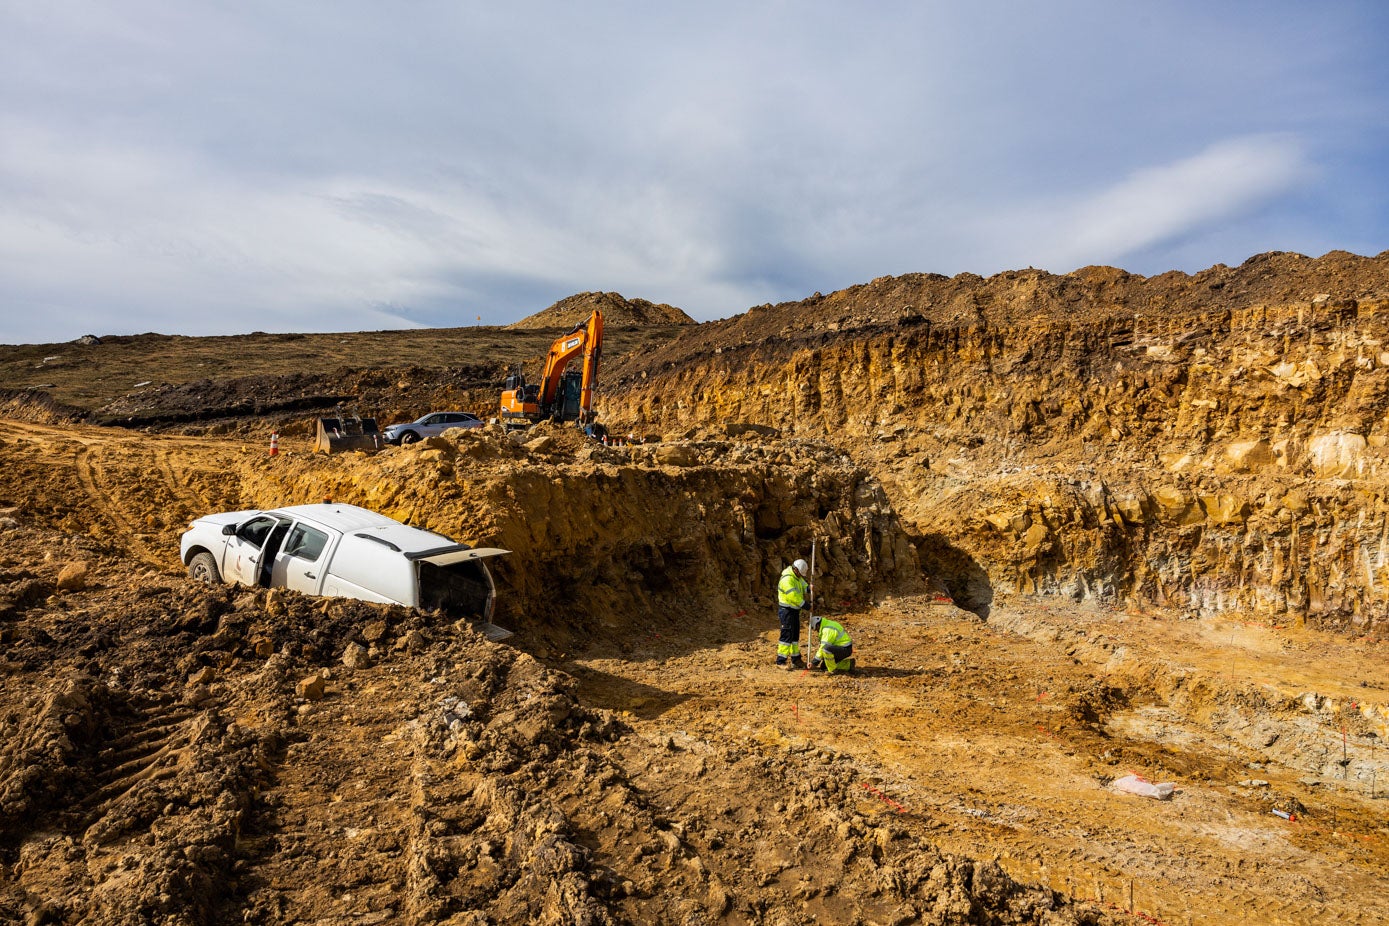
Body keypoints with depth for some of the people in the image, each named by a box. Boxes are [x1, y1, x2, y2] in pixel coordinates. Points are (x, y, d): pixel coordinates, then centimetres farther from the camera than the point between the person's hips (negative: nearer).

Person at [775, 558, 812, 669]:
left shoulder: (798, 577, 11)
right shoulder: (787, 579, -22)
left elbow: (804, 587, 8)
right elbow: (793, 596, -26)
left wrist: (809, 588, -17)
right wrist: (806, 606, -19)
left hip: (795, 610, 10)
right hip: (786, 610, -10)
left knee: (795, 635, 15)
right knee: (787, 635, -9)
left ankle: (795, 659, 24)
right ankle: (781, 661, -4)